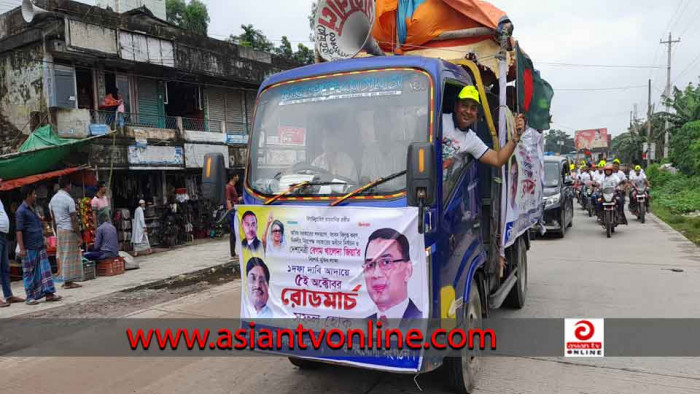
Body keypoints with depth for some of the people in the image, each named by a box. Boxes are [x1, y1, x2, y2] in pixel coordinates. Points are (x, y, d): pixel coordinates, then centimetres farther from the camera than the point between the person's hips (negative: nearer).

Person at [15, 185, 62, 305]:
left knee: (45, 270, 5)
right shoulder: (21, 211, -11)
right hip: (29, 248, -7)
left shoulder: (33, 208, 14)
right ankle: (30, 297, 11)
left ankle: (49, 293, 8)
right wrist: (22, 248, -18)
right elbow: (19, 231, -14)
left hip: (40, 246, 8)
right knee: (30, 273, 2)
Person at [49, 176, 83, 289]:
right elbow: (74, 220, -16)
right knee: (70, 256, -2)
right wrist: (79, 236, -13)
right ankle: (68, 282, 1)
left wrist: (57, 233, 21)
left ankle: (66, 280, 16)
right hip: (69, 230, -8)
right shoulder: (69, 199, -15)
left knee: (62, 255, 12)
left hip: (59, 230, 8)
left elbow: (53, 219, 14)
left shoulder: (53, 199, 9)